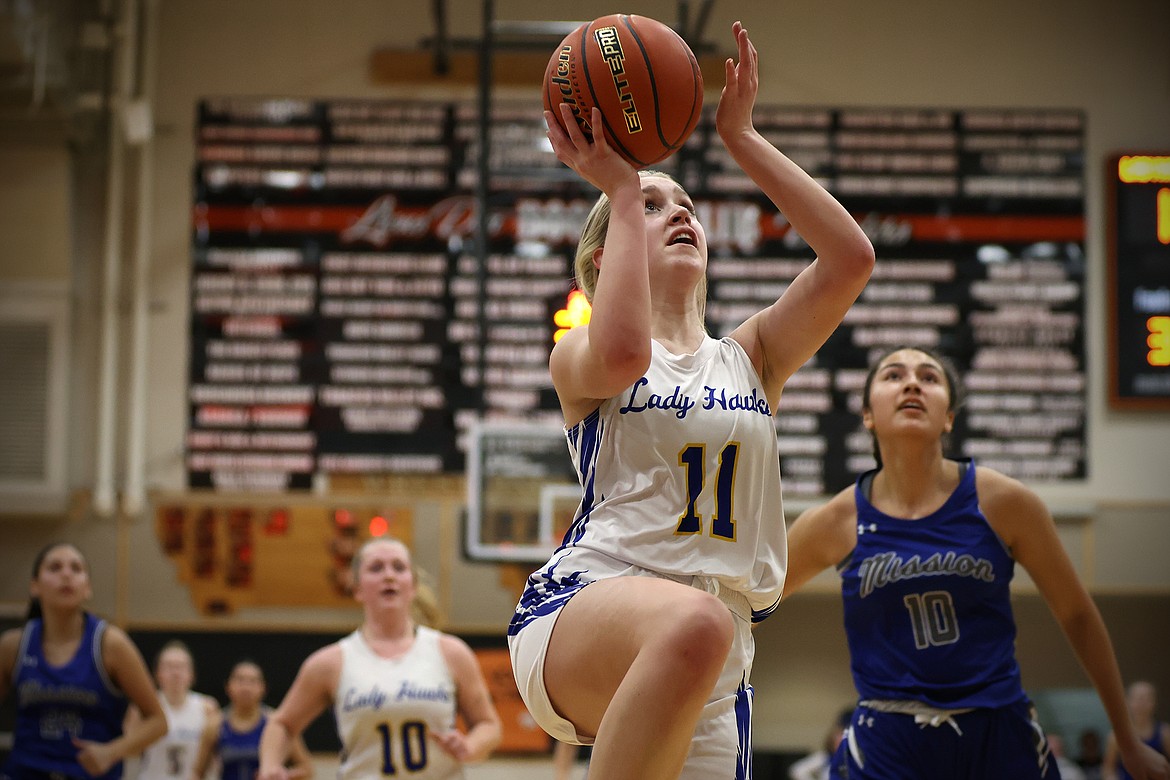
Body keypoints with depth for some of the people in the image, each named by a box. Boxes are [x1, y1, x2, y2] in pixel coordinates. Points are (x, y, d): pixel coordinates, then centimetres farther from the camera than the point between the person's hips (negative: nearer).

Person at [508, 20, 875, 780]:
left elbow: (851, 256, 3)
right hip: (580, 610, -5)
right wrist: (620, 189, -5)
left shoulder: (752, 358, 19)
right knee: (693, 621, -39)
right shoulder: (577, 360, 10)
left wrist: (742, 137, 6)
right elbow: (623, 351, -17)